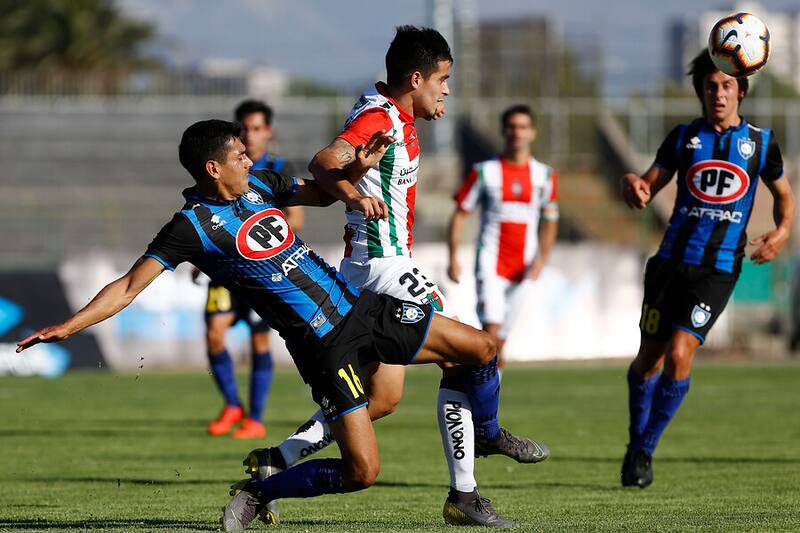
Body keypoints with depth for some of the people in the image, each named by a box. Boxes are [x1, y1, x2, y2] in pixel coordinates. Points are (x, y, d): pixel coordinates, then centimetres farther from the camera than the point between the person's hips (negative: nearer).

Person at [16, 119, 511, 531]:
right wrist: (69, 326, -27)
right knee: (361, 471, -14)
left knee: (481, 348, 10)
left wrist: (355, 173, 3)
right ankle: (259, 493, 8)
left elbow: (319, 191, 24)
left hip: (361, 304, 7)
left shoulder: (257, 183, 6)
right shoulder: (192, 225, -14)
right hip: (327, 347, -7)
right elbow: (127, 288, -16)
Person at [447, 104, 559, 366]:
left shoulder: (544, 175, 8)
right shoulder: (484, 171, 2)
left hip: (524, 267, 3)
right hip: (491, 261, -3)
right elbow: (460, 214, 5)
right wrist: (453, 258, -4)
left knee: (500, 338, 6)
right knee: (491, 326, -20)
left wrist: (541, 259, -3)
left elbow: (550, 222, 13)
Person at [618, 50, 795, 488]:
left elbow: (784, 194, 19)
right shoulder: (685, 137, 6)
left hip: (719, 269, -2)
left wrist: (782, 230, -1)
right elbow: (649, 185, 6)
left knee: (679, 355, -16)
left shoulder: (761, 143, 5)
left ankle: (645, 451, -1)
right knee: (649, 357, 6)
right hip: (672, 259, 2)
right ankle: (635, 443, 29)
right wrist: (633, 185, -19)